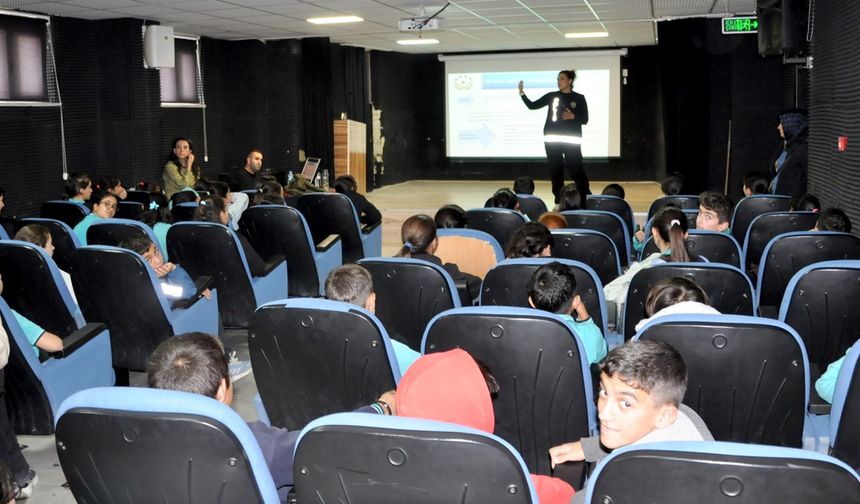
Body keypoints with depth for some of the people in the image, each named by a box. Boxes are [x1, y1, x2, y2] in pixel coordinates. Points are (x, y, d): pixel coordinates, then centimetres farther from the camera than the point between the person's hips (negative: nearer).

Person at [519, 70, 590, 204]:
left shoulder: (579, 98, 3)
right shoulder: (551, 96, 8)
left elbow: (585, 120, 1)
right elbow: (532, 106, 7)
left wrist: (573, 117, -17)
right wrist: (522, 93, -4)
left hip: (572, 140, -3)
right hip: (552, 139, 3)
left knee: (576, 169, -7)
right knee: (555, 170, 4)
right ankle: (559, 201, 12)